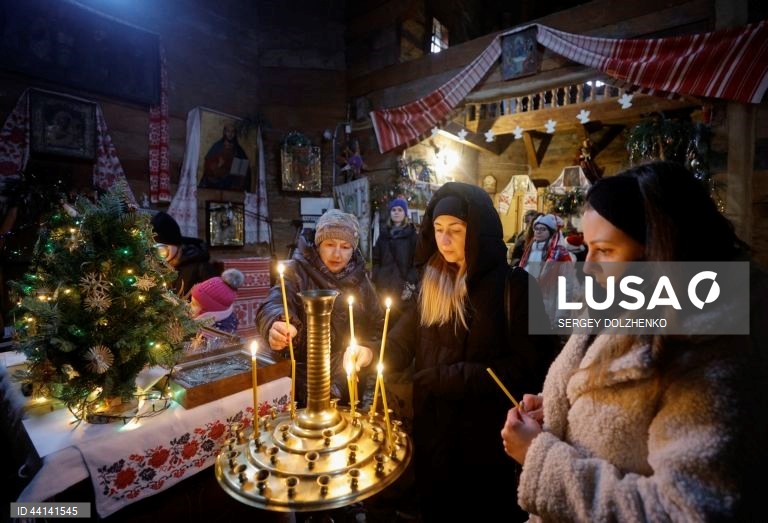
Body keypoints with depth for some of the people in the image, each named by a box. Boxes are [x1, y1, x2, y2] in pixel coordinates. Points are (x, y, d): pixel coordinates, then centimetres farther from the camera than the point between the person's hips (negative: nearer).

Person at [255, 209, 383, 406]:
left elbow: (377, 323, 7)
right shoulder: (298, 271, -11)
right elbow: (273, 304, -28)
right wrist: (278, 326, -49)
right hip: (306, 382, -3)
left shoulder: (359, 278, 1)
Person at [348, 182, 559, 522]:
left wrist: (453, 377, -22)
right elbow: (405, 340, 2)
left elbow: (531, 365, -17)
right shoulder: (430, 281, 1)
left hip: (486, 431, -4)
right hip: (431, 424, 5)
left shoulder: (514, 285, -15)